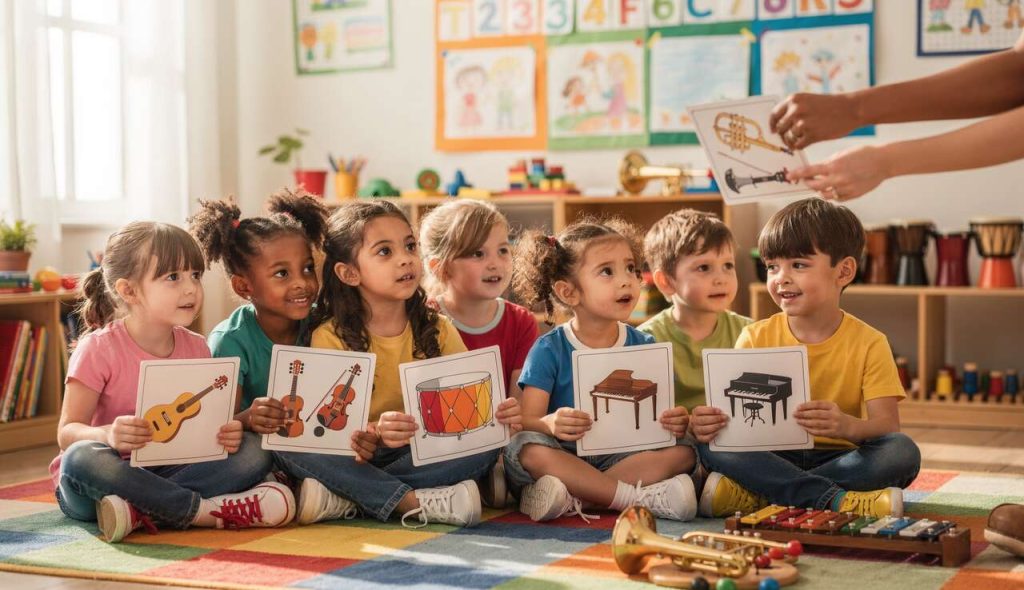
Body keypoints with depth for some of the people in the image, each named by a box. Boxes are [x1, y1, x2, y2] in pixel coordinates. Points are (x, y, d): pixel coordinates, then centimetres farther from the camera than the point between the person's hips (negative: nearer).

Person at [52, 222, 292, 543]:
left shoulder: (196, 348, 4)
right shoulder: (98, 349, -10)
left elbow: (206, 423, 7)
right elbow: (67, 433, -13)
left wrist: (227, 433, -18)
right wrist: (108, 435, -36)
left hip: (168, 473, 4)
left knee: (252, 453, -17)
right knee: (81, 457, -38)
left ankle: (140, 511, -30)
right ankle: (206, 510, -31)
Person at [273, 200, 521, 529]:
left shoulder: (438, 330, 3)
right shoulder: (330, 337, -6)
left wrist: (498, 415, -26)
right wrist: (375, 431, -36)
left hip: (421, 455, 2)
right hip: (354, 457, -2)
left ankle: (346, 500, -25)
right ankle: (415, 502, -29)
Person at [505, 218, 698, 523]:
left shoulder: (644, 346, 6)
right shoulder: (549, 349, -4)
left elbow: (657, 414, 2)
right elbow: (526, 422, -11)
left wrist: (675, 423, -22)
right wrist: (550, 424, -35)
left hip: (623, 457, 3)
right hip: (565, 457, -3)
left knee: (682, 452, -21)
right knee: (526, 448, -33)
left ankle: (572, 499, -29)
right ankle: (645, 498, -29)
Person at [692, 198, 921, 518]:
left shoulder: (868, 343, -1)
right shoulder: (756, 337, 4)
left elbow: (887, 426, -11)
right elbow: (733, 413, -3)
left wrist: (848, 426, -35)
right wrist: (709, 422, -29)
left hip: (839, 460, 0)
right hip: (771, 459, 1)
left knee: (903, 451, -29)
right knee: (710, 444, -26)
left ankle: (755, 496, -30)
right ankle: (834, 500, -34)